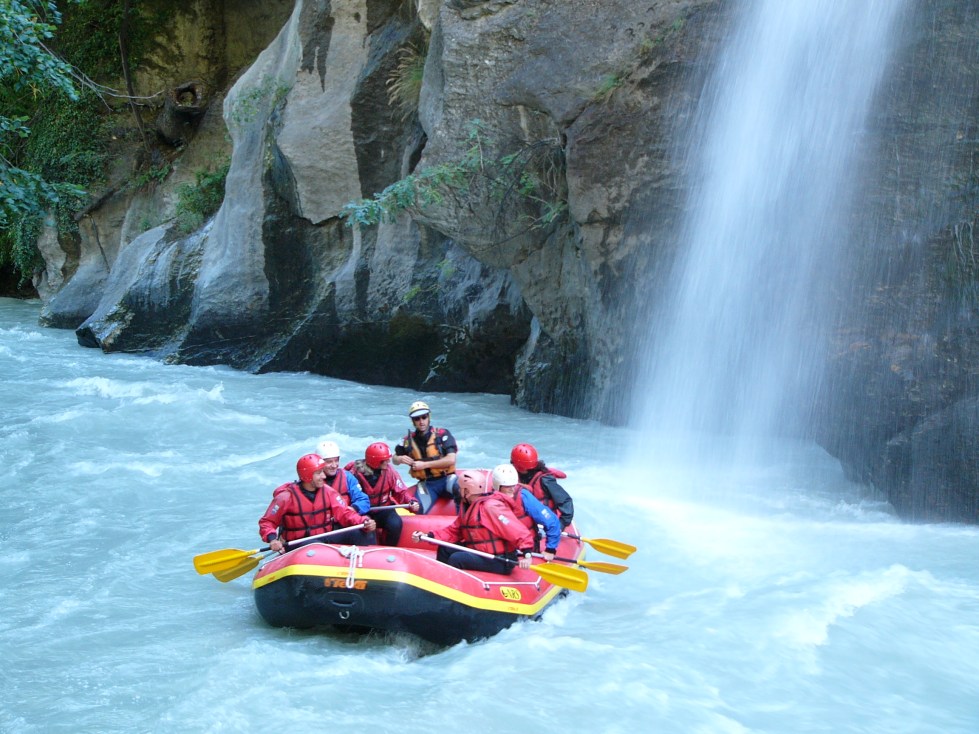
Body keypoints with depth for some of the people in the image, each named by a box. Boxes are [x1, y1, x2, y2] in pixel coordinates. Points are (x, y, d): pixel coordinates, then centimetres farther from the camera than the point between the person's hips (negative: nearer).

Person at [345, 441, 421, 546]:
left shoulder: (388, 470, -6)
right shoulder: (355, 472, -14)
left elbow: (401, 491, -3)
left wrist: (411, 502, -21)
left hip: (383, 510, 2)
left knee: (395, 524, -27)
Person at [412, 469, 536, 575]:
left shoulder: (491, 507, -20)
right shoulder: (468, 506, 11)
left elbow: (518, 531, -26)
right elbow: (454, 531, 11)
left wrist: (526, 553, -38)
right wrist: (427, 536, 0)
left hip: (500, 562, -10)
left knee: (456, 559, -23)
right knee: (445, 549, 10)